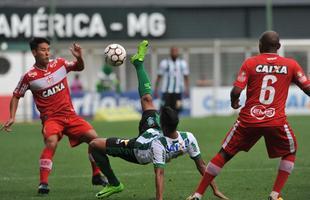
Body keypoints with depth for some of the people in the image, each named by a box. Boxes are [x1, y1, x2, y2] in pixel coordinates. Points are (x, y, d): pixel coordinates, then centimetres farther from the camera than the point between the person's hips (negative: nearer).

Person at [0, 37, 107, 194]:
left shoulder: (60, 64, 2)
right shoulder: (29, 77, -7)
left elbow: (80, 68, 16)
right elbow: (16, 96, 5)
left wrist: (79, 57, -6)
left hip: (69, 115, 4)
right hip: (50, 117, -4)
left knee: (93, 137, -7)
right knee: (51, 143, -31)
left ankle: (96, 176, 9)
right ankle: (43, 183, -28)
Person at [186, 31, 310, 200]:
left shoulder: (250, 63, 1)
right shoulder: (291, 65, 3)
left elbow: (236, 91, -7)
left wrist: (234, 102, 14)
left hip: (249, 120, 1)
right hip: (277, 121, -1)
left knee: (224, 154, 12)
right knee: (290, 153, 24)